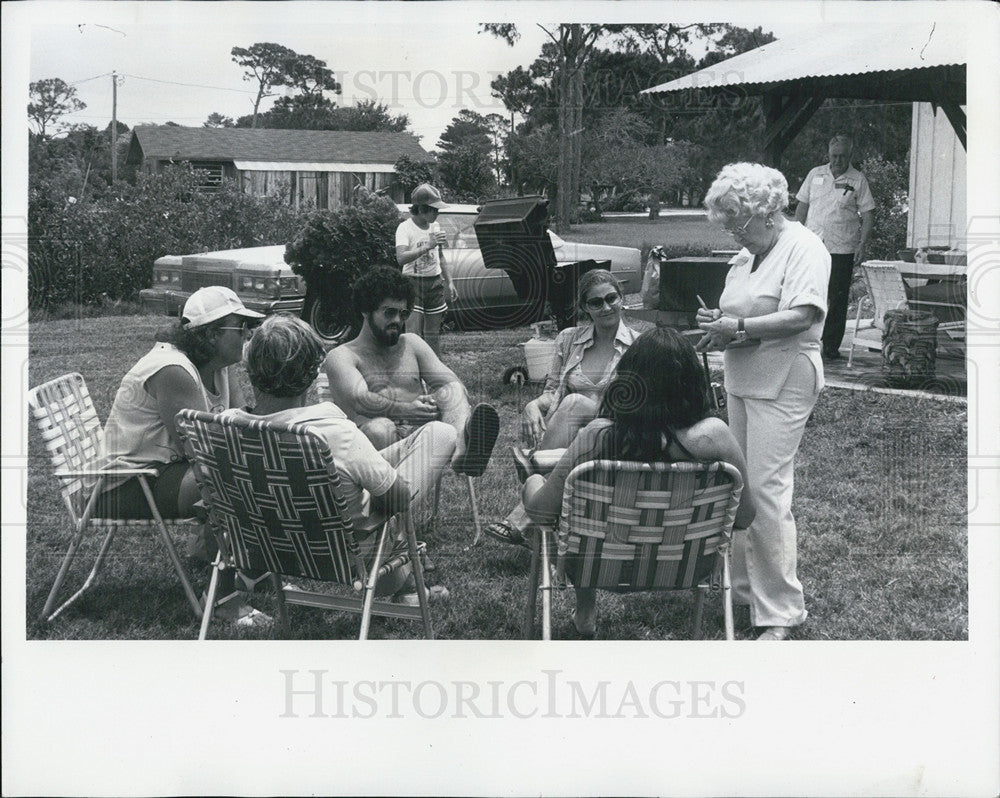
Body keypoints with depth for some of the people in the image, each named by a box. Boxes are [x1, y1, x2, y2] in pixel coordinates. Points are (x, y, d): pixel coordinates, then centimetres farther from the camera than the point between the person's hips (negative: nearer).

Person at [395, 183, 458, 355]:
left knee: (433, 335, 9)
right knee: (413, 334, -12)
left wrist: (449, 282, 19)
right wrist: (427, 246, -36)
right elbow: (401, 258, -28)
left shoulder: (435, 226, 8)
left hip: (435, 282, 6)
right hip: (413, 283, -6)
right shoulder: (405, 228, -13)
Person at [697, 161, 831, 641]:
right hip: (741, 380, 8)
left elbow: (801, 317, -21)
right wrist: (718, 324, -1)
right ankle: (744, 586, 21)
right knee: (741, 487, 9)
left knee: (767, 489, -10)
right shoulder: (745, 257, 15)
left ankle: (781, 611, -2)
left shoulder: (804, 249, -9)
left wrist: (738, 327, -21)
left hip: (782, 383, -8)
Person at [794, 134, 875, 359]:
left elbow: (868, 214, 0)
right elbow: (802, 207, 13)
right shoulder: (816, 174, 8)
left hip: (842, 249, -2)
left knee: (837, 299, 1)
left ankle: (831, 346, 8)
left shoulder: (858, 180, 1)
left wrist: (862, 244, -9)